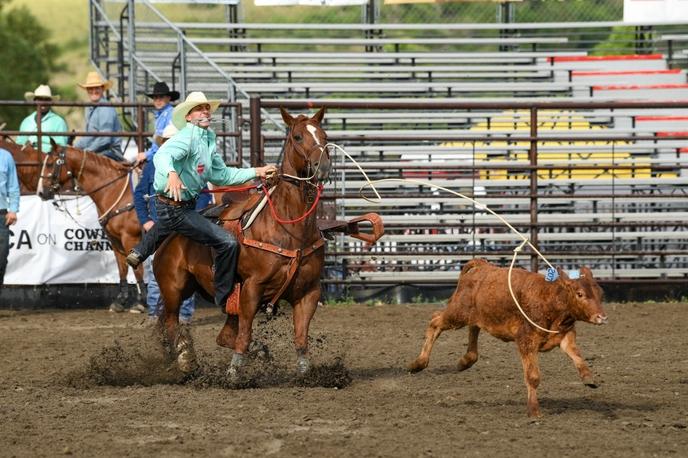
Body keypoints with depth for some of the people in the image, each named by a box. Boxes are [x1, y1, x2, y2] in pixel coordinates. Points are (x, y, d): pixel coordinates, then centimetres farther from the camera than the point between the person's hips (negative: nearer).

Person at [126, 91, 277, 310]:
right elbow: (163, 155, -39)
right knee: (227, 242, -15)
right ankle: (225, 296, -1)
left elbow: (221, 175, 16)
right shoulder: (188, 137, -20)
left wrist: (256, 172, 12)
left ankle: (139, 252, 66)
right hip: (175, 208, -10)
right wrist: (171, 174, -60)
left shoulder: (209, 139, 8)